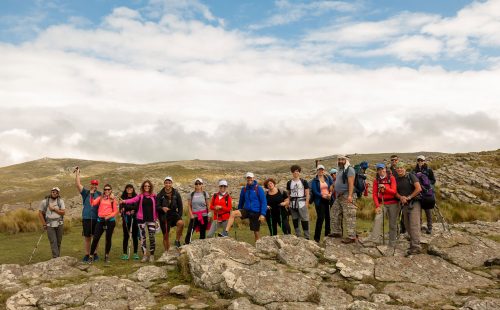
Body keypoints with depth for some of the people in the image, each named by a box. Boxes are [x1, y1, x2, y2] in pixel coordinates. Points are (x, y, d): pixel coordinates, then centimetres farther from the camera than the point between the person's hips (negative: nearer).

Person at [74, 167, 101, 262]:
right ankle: (87, 254, 13)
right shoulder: (85, 193, 4)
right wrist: (77, 173, -6)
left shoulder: (99, 194, 6)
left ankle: (95, 254, 18)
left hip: (97, 218, 1)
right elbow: (78, 184, -3)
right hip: (86, 218, -1)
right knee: (87, 237, 5)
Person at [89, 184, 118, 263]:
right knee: (95, 238, -5)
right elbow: (93, 203, -5)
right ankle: (91, 256, 3)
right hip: (100, 220, 1)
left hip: (110, 220, -1)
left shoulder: (113, 199, 7)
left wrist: (109, 216, -11)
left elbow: (115, 211, 4)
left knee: (108, 239, 6)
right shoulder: (100, 198, 11)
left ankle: (107, 256, 19)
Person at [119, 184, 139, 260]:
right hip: (126, 219, 1)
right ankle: (125, 253, 6)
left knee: (135, 236, 4)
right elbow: (121, 208, 1)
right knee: (126, 236, 2)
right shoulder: (123, 197, 7)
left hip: (134, 218, -1)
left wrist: (126, 207, -8)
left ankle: (135, 253, 12)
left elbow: (137, 207, -4)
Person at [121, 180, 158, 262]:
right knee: (142, 237, 3)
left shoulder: (153, 196, 5)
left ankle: (152, 255, 9)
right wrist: (124, 201, -30)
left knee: (152, 237, -3)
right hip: (141, 219, 1)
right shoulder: (140, 196, 4)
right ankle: (144, 255, 12)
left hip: (151, 219, 0)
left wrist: (156, 218, 2)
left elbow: (156, 207, 6)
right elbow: (133, 200, -13)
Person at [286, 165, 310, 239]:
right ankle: (297, 236, 18)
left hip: (302, 203, -3)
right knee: (295, 220, 8)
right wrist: (288, 203, 6)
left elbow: (307, 194, 1)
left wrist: (306, 204, -6)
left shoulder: (304, 182, 1)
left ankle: (307, 237, -1)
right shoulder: (289, 183, 8)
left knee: (304, 220, -6)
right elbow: (288, 194, 13)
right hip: (293, 204, 3)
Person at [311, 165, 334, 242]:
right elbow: (315, 191, -7)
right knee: (320, 218, -9)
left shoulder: (328, 178, 11)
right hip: (320, 201, -3)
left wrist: (330, 194, -12)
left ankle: (328, 235, 18)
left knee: (328, 218, 5)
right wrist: (323, 196, -18)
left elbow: (332, 186, 6)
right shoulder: (314, 180, 2)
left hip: (328, 200, 3)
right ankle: (317, 237, -3)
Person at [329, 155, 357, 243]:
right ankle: (337, 232, 25)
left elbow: (351, 183, -18)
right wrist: (336, 194, 18)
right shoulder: (340, 170, 20)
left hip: (347, 196, -10)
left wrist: (350, 195, -25)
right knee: (334, 214, 14)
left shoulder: (349, 169, -9)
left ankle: (351, 237, -9)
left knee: (349, 216, -10)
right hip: (339, 196, 10)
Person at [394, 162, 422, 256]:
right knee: (407, 226, 11)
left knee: (414, 225, -12)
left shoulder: (411, 176, -6)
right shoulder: (396, 179, 12)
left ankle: (416, 247, -14)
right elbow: (395, 192, 11)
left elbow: (419, 189, -15)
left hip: (414, 203, -7)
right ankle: (413, 242, 23)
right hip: (404, 205, 7)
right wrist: (400, 197, -10)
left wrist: (409, 197, -12)